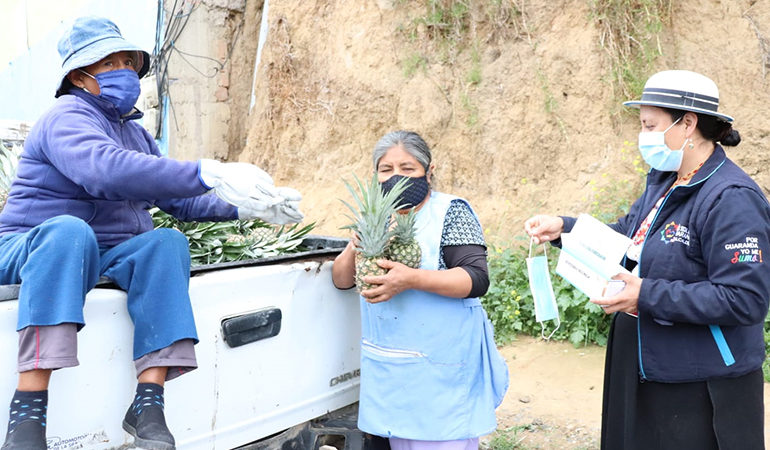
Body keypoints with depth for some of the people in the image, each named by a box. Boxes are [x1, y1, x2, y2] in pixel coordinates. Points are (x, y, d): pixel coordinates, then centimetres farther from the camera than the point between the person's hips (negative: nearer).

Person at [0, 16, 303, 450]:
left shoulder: (135, 132, 18)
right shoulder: (68, 117, -11)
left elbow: (178, 201, 22)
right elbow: (108, 170, -34)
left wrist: (244, 207, 8)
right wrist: (209, 175, -41)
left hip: (102, 259, 7)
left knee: (167, 241, -22)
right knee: (69, 231, -39)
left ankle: (149, 403, -27)